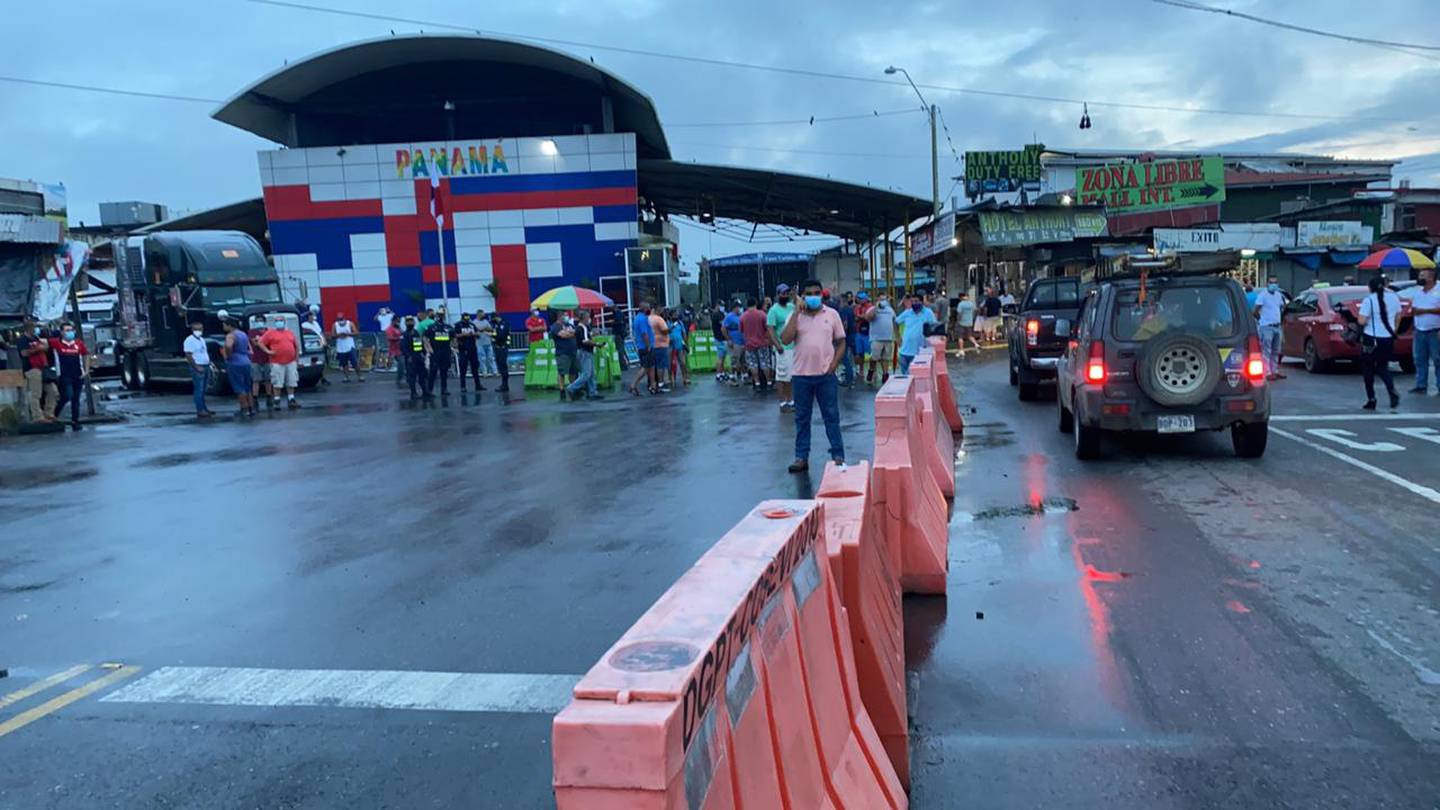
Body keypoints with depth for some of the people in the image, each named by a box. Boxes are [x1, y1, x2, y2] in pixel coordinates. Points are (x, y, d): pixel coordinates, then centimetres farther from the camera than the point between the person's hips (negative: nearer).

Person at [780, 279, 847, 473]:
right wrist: (797, 313, -12)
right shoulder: (795, 316, 3)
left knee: (832, 416, 5)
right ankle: (801, 457, 15)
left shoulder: (832, 314, 4)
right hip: (801, 374, 1)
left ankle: (838, 455, 12)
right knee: (802, 418, 8)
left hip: (826, 374, -1)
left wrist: (834, 364, -6)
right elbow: (785, 339, -12)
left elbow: (841, 342, 7)